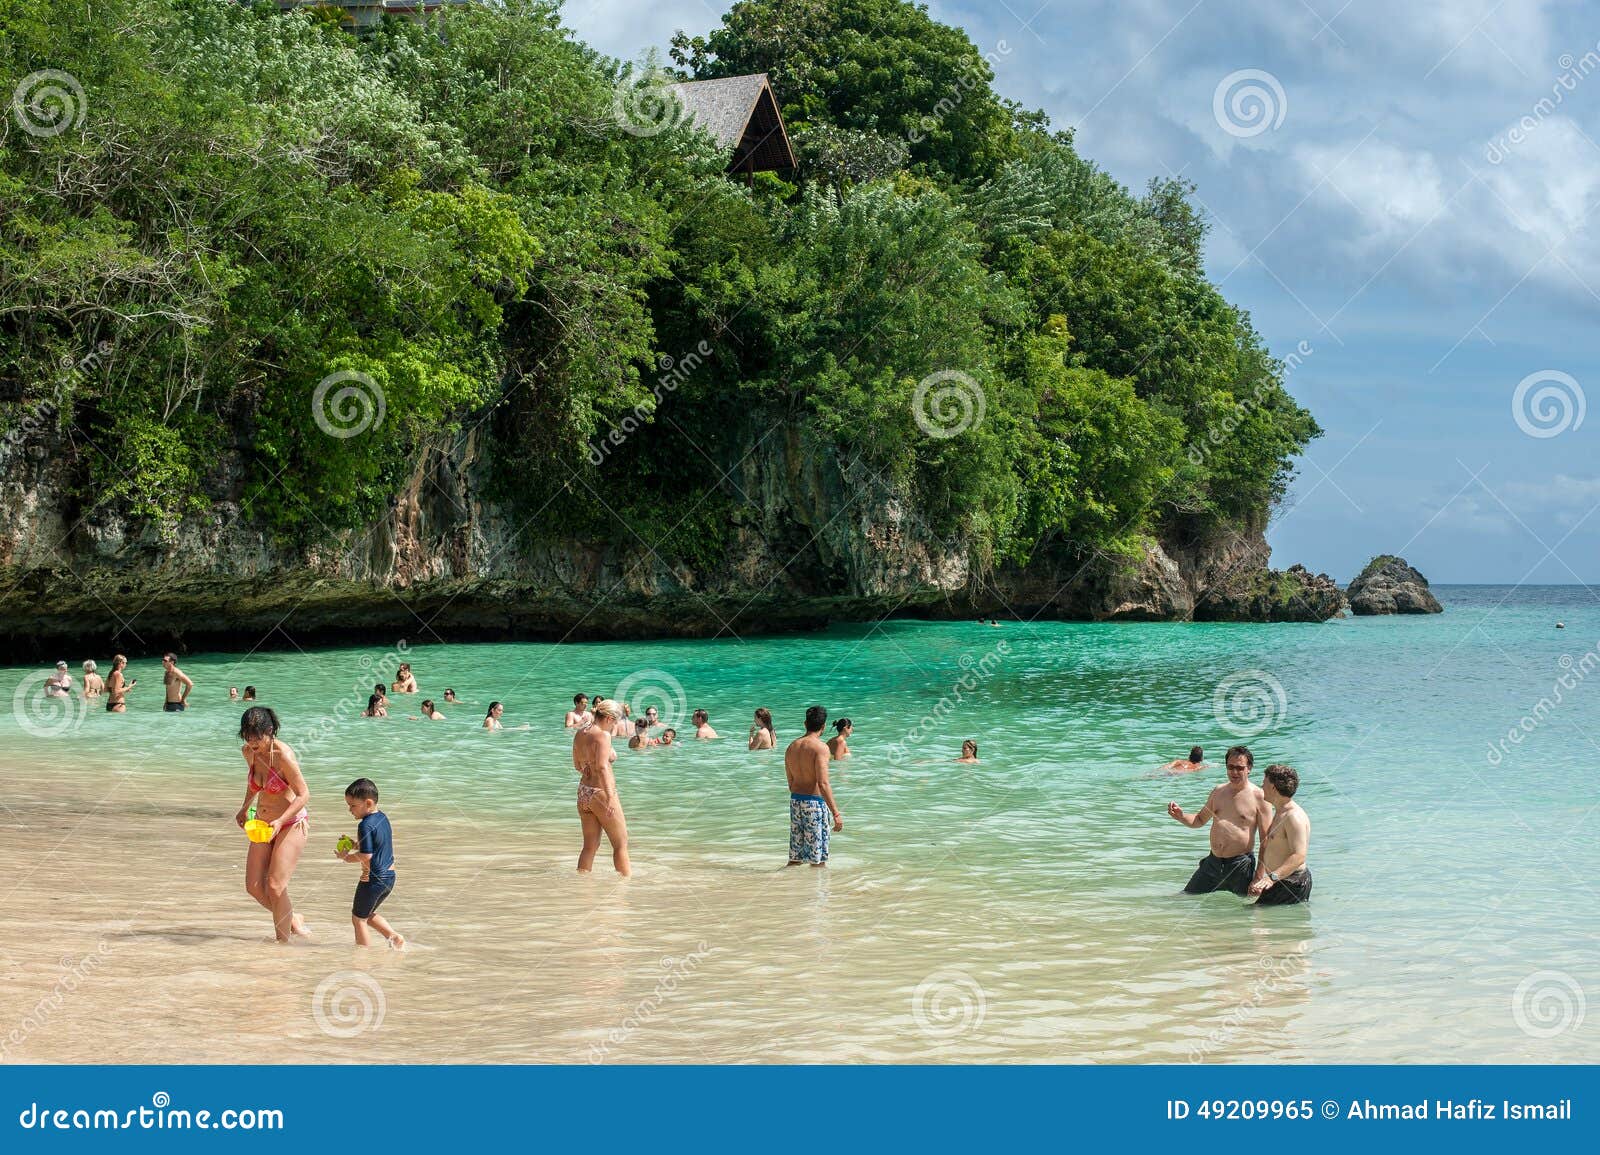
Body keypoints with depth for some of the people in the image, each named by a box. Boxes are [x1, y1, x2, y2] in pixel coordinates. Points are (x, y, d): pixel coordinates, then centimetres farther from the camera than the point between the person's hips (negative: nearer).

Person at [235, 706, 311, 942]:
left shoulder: (283, 756, -23)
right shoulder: (249, 752, -2)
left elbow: (303, 795, -22)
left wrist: (280, 821, -32)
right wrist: (245, 807, 21)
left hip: (292, 823, -7)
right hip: (263, 824, 7)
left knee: (275, 887, -14)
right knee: (254, 887, 2)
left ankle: (283, 942, -1)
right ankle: (293, 919, 25)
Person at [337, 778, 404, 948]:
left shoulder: (365, 825, -20)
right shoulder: (382, 817, 7)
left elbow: (366, 857, -23)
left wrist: (347, 857, -9)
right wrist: (355, 845, 9)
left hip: (373, 879, -9)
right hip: (389, 876, 9)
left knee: (358, 918, 6)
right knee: (367, 914, 26)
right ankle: (394, 937, 15)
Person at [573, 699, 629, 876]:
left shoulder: (579, 734, 8)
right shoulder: (603, 735, -16)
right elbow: (602, 766, -27)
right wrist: (610, 797, -32)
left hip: (583, 792, 8)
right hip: (601, 793, -8)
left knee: (590, 846, 16)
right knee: (621, 844, 7)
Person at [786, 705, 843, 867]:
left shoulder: (792, 747, 9)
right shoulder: (820, 747, -14)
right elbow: (823, 784, -21)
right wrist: (836, 814, -20)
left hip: (795, 800, 7)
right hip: (815, 802, -7)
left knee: (795, 858, 13)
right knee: (818, 860, -1)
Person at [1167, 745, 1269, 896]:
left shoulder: (1259, 797, -8)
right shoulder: (1219, 791, 10)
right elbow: (1199, 820, 23)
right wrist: (1181, 817, 0)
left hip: (1240, 866, -6)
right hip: (1213, 862, 6)